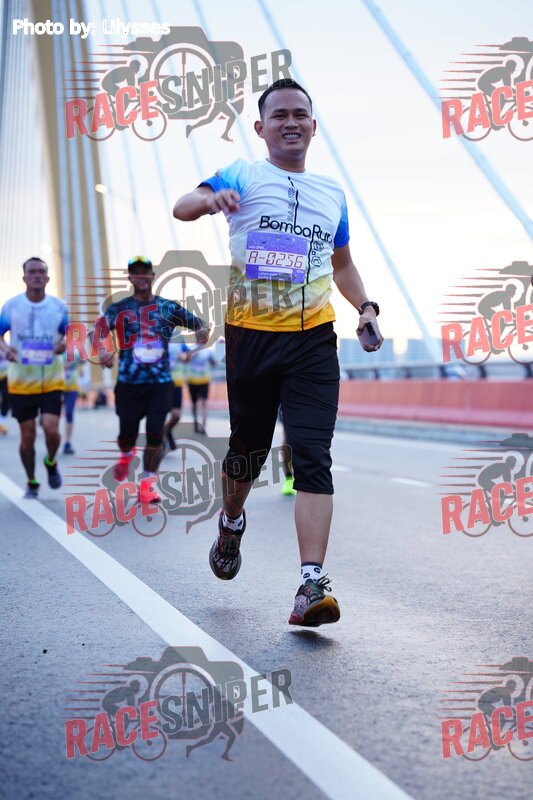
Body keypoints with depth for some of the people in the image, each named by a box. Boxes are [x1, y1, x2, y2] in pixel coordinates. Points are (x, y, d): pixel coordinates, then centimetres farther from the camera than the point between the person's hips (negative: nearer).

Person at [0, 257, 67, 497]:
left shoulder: (59, 306, -1)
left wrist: (65, 343, -14)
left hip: (52, 380, 0)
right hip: (21, 381, 0)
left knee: (51, 429, -15)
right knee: (27, 435, 3)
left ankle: (51, 462, 18)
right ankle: (31, 483, 22)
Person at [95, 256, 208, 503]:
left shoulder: (168, 307, 7)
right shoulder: (119, 309, 3)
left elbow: (194, 321, 7)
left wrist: (201, 330, -17)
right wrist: (102, 349, -28)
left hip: (161, 383, 1)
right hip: (128, 383, 0)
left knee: (155, 434, -7)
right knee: (127, 433, 5)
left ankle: (146, 486, 5)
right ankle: (126, 456, 41)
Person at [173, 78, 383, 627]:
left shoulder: (332, 194, 17)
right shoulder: (242, 176, 5)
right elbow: (181, 208, -12)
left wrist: (365, 306, 11)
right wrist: (209, 199, -35)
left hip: (313, 339, 2)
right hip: (250, 335, -2)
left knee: (313, 457, -11)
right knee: (248, 448, 11)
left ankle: (312, 583, -15)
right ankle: (231, 521, 43)